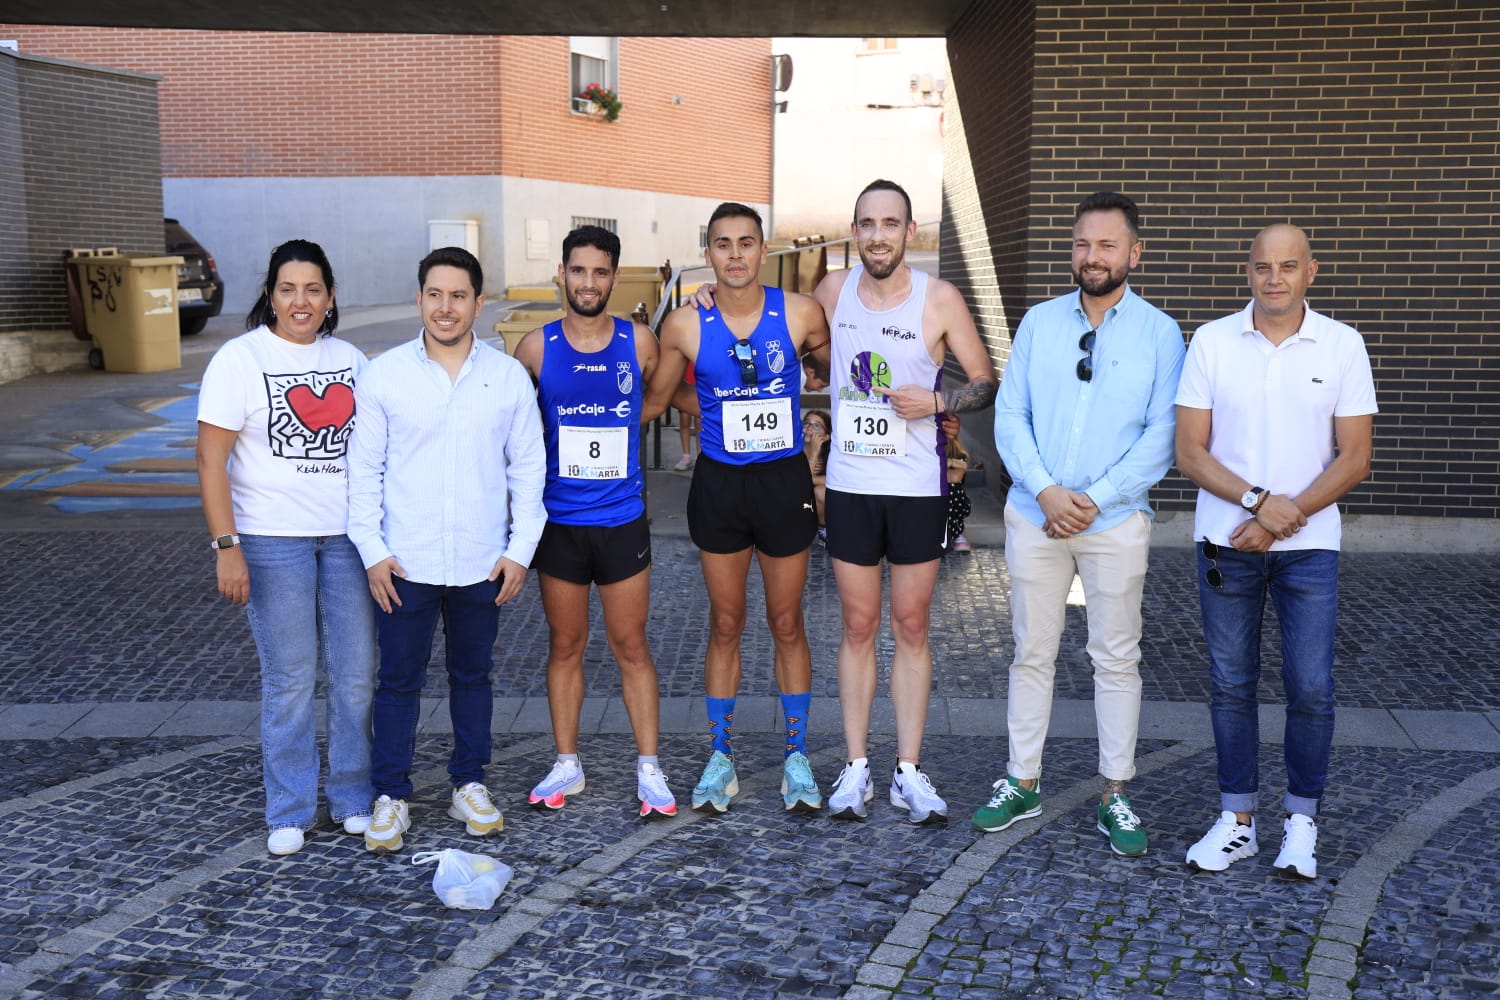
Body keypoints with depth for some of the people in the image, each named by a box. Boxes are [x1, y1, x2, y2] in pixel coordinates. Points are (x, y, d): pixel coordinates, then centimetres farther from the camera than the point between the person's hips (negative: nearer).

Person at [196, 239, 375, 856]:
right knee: (289, 679, 1)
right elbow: (211, 461, -7)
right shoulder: (239, 359, -4)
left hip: (348, 535, 4)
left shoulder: (350, 359, 8)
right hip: (272, 539, -4)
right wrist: (226, 547, -14)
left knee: (356, 674, 6)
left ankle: (354, 798, 22)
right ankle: (289, 812, 16)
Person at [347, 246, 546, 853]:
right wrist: (372, 550, -6)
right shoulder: (383, 375, -1)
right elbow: (364, 469, 1)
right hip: (404, 564, -1)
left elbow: (527, 467, 5)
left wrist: (521, 548, -1)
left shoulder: (508, 376, 2)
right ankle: (391, 797, 17)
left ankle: (469, 785, 27)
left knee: (472, 675, 13)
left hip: (482, 563, 1)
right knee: (399, 680, 5)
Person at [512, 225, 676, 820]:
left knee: (630, 645, 5)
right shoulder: (536, 348, -1)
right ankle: (566, 765, 22)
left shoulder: (639, 343, -1)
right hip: (558, 520, 1)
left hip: (623, 519, -1)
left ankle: (648, 768, 14)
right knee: (564, 646, 10)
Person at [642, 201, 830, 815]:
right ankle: (721, 758, 22)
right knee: (725, 624, 10)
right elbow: (653, 401, 8)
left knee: (786, 624, 9)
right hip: (719, 483, 1)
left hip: (785, 481, 0)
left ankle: (797, 757, 22)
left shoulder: (800, 314, -8)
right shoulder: (685, 325, -6)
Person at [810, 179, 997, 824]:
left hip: (918, 487, -2)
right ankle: (856, 767, 14)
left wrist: (937, 402, -17)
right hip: (850, 485, 2)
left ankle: (909, 772, 14)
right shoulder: (833, 291, 3)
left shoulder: (941, 300, -5)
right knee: (858, 626, 6)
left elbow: (987, 382, 1)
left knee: (912, 626, 6)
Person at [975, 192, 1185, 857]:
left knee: (1117, 659, 5)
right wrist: (1046, 490, -12)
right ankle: (1022, 783, 20)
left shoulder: (1159, 332, 0)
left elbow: (1163, 434, -5)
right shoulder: (1039, 323, 6)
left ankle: (1115, 796, 15)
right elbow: (1009, 415, 2)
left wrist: (1095, 500, -13)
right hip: (1034, 515, 2)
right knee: (1031, 652, 9)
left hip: (1115, 520, -2)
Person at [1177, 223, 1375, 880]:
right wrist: (1259, 501, -15)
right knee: (1230, 684, 7)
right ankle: (1237, 820, 19)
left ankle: (1302, 822, 17)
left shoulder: (1342, 346, 0)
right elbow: (1189, 452, -3)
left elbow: (1354, 459, -2)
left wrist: (1285, 517, -12)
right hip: (1225, 542, 1)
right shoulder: (1211, 342, 0)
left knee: (1310, 689, 0)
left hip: (1309, 545, -1)